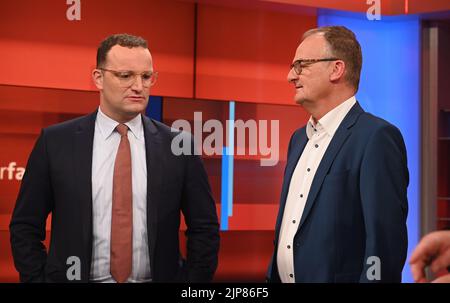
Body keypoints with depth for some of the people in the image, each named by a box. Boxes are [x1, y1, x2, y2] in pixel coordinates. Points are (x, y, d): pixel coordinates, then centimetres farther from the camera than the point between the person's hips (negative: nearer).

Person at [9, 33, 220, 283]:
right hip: (77, 277, 0)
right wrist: (38, 279, -7)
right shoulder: (56, 141, -4)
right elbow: (25, 226, 1)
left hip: (157, 277, 1)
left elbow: (204, 228, 1)